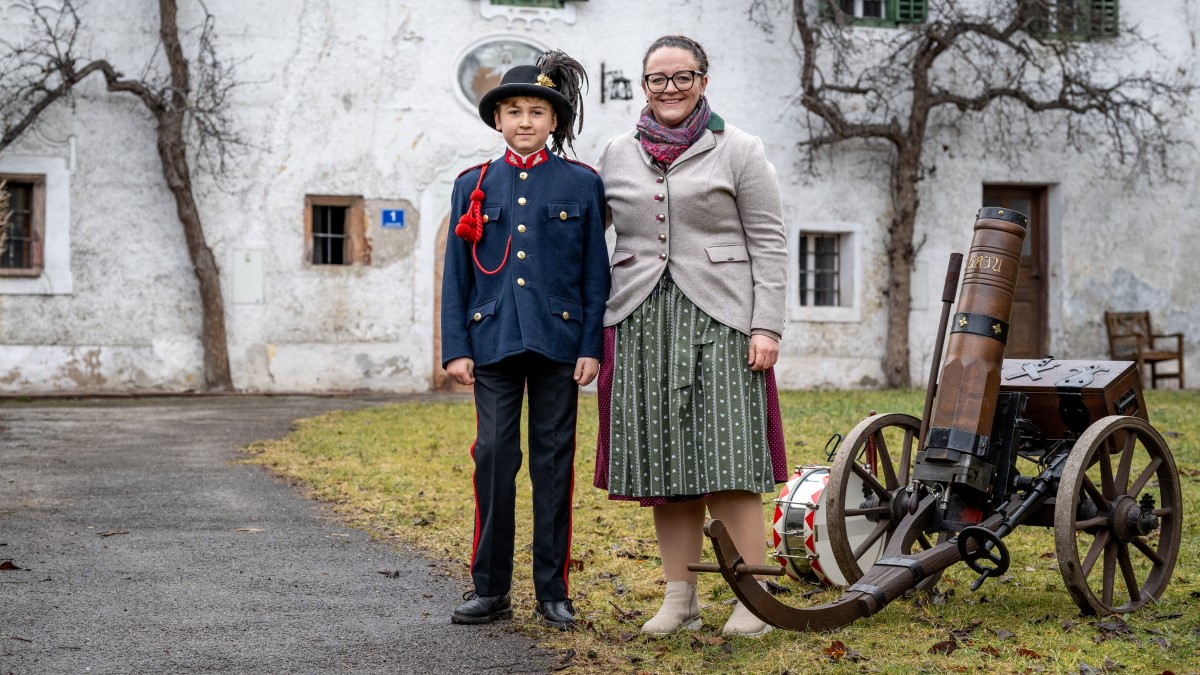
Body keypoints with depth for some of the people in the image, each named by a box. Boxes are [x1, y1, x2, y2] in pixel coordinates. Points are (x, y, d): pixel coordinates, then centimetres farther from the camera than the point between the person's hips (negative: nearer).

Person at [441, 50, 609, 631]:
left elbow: (595, 273, 4)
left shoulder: (582, 184, 5)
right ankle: (490, 589, 9)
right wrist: (456, 348, 0)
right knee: (493, 458, -1)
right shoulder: (474, 185, 8)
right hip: (494, 342, 1)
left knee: (553, 462, 3)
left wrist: (591, 346, -4)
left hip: (557, 341, -1)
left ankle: (553, 592, 11)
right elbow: (456, 273, 7)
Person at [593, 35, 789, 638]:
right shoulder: (617, 155, 13)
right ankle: (680, 598, 12)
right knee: (661, 461, 4)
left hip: (718, 321, -3)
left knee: (728, 459, -8)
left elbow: (769, 245, 0)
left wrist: (766, 326, -8)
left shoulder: (738, 151, 4)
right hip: (641, 322, 4)